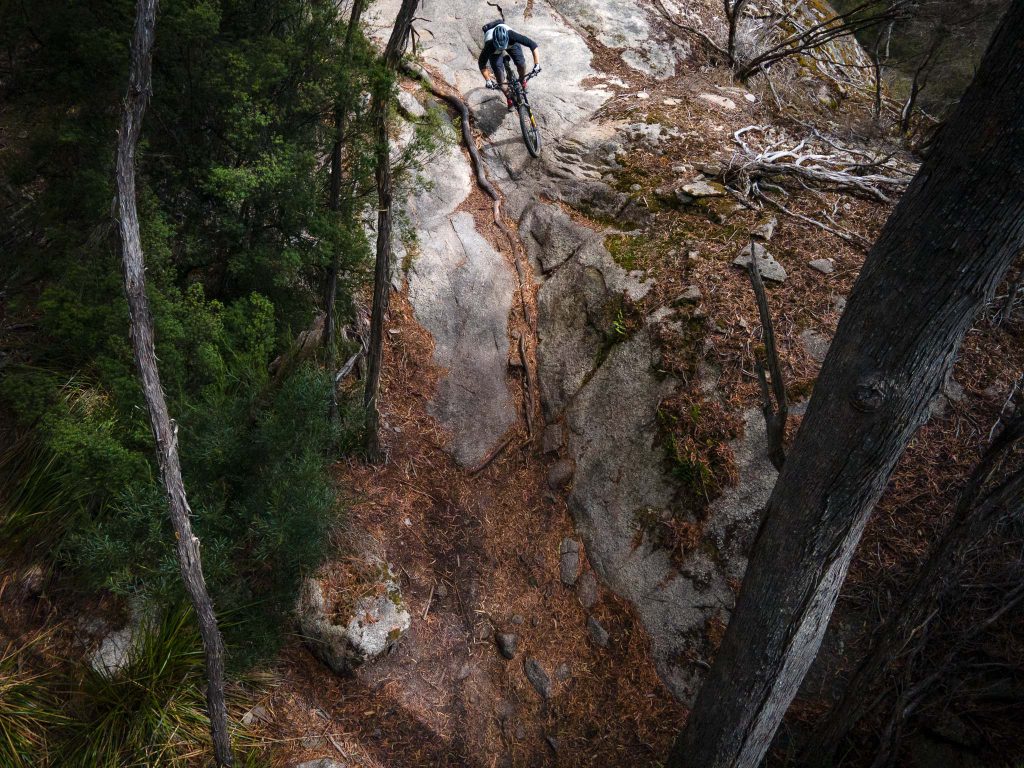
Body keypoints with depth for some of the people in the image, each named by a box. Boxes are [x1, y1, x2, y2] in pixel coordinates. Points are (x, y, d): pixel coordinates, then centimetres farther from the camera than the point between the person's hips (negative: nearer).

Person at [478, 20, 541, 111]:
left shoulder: (511, 35, -44)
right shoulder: (489, 45, -44)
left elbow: (533, 45, -39)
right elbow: (482, 64, -29)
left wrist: (537, 64, -45)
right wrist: (488, 81, -34)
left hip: (511, 43, 1)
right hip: (494, 51, -1)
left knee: (521, 64, -17)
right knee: (500, 80, -11)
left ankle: (522, 81, 19)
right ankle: (509, 98, 17)